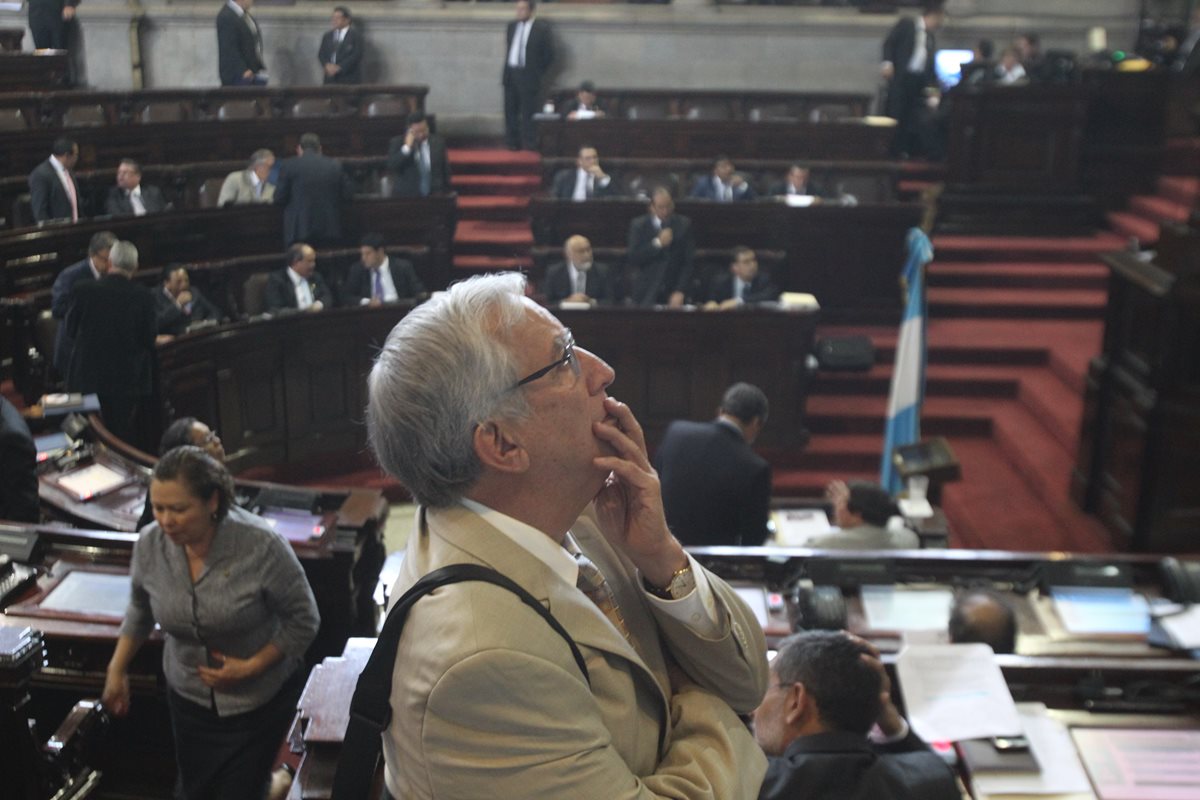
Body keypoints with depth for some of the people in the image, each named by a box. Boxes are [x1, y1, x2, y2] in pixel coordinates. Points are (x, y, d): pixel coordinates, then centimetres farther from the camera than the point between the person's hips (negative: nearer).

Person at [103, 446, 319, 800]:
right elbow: (140, 609, 9)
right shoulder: (149, 544, -13)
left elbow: (303, 620, -14)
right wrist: (117, 670, 7)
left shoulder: (260, 545, -26)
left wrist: (252, 666, -19)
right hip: (189, 697, 4)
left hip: (261, 700, -4)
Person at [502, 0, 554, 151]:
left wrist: (538, 72, -1)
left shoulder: (542, 28, -6)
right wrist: (507, 69, 13)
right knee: (510, 110, 9)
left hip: (528, 75, -5)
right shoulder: (511, 26, 11)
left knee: (528, 113, -3)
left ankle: (529, 144, 4)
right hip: (510, 74, 6)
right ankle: (512, 143, 17)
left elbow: (549, 54, -3)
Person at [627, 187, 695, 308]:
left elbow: (689, 262, -1)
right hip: (647, 293, -1)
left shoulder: (683, 224, 3)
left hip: (674, 294, 1)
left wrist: (681, 292, -11)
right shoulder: (638, 225, 1)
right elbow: (632, 258, -8)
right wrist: (657, 243, -16)